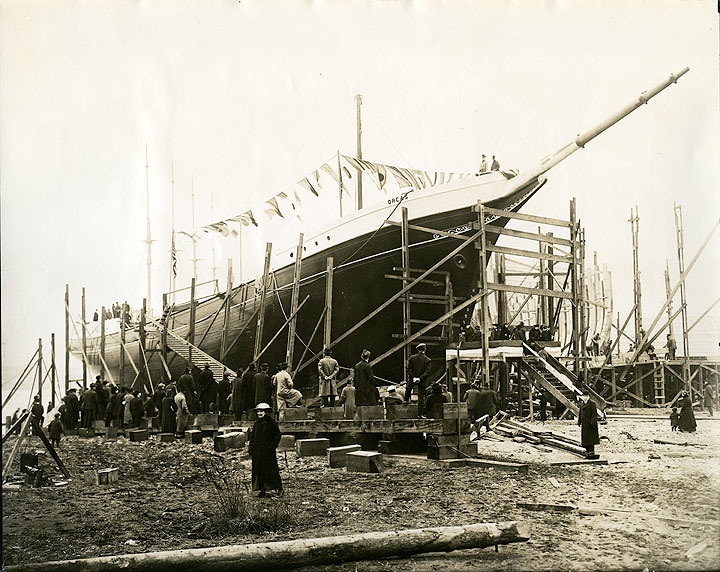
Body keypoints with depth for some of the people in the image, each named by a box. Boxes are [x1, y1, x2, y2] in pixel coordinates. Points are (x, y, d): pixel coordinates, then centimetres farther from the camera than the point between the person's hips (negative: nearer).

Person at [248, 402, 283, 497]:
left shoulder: (271, 423, -6)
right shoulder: (256, 424, 12)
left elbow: (277, 436, -6)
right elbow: (252, 437, 17)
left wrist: (271, 447, -12)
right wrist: (250, 450, 9)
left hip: (268, 451, -6)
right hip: (257, 452, 6)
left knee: (270, 470, -5)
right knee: (258, 471, 4)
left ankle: (279, 489, 7)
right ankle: (263, 490, 11)